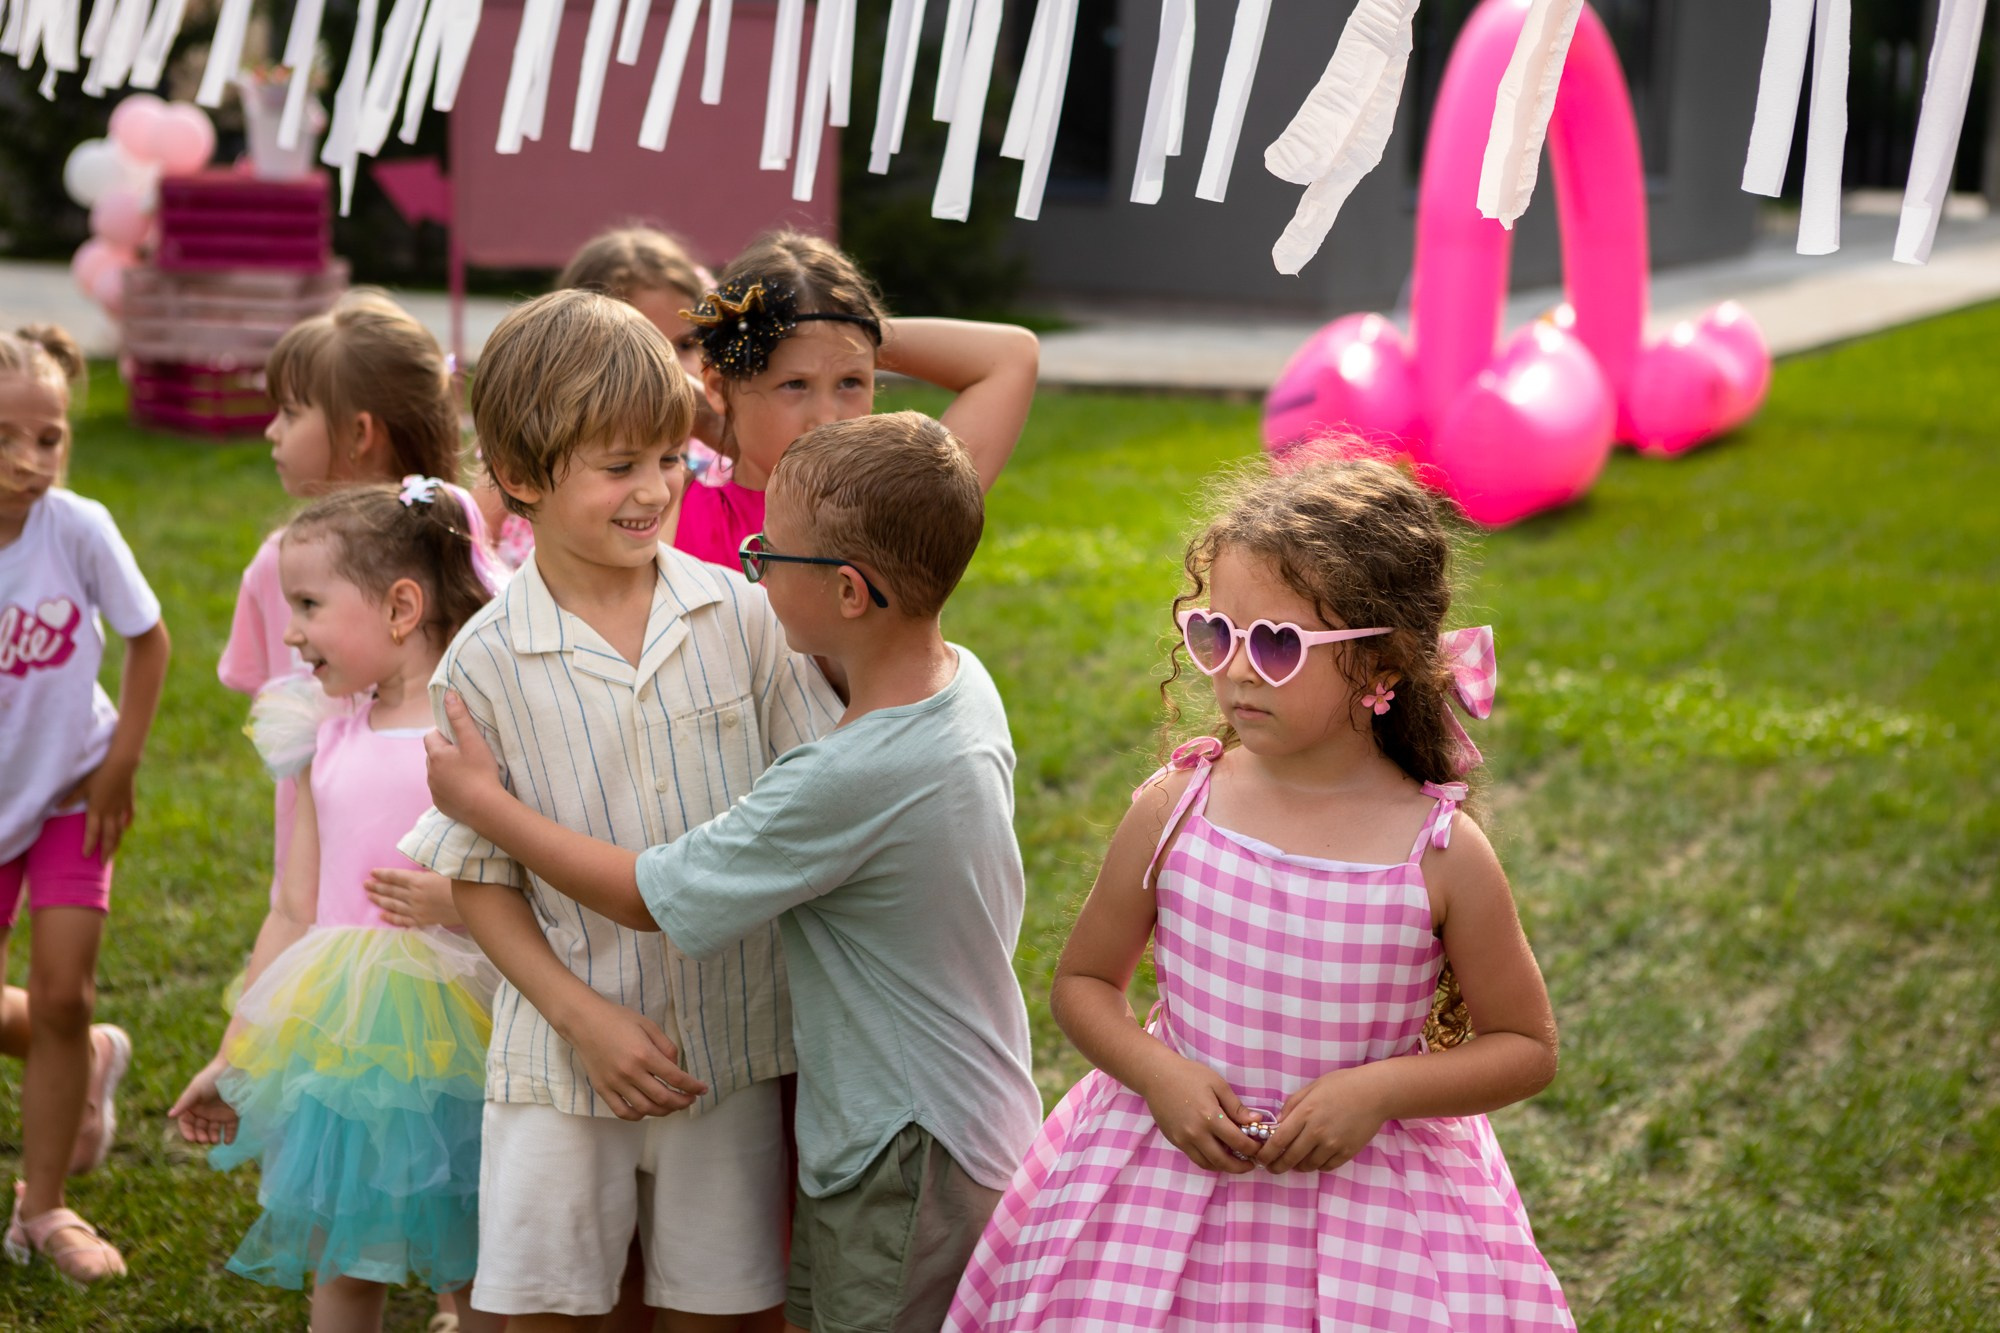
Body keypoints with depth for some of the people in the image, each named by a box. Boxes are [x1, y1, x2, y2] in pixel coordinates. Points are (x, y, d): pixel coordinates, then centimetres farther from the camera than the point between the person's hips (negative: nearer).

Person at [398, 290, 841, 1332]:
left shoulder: (744, 616, -4)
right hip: (562, 1060, -1)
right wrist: (583, 1016, -12)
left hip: (733, 1042, 1)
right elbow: (479, 876, -1)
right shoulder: (485, 667, -7)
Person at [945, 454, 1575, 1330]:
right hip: (1161, 1195, 1)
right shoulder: (1173, 811, -7)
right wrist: (1157, 1074, -13)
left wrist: (1383, 1087, -16)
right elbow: (1083, 981, 5)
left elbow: (1527, 1047, -2)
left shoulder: (1443, 856, -12)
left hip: (1366, 1210, -1)